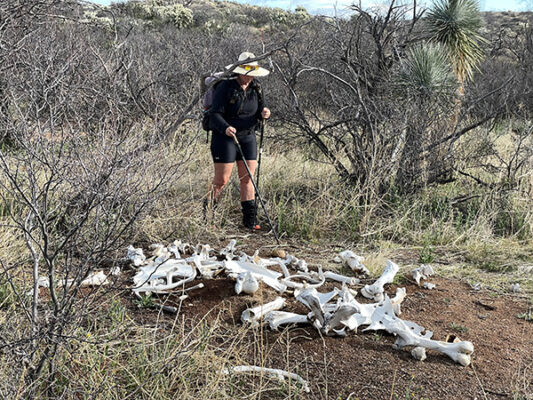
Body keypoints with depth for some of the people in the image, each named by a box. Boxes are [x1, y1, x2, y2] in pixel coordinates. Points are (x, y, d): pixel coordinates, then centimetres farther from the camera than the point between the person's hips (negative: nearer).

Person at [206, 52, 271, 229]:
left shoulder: (256, 88, 6)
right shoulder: (226, 87, -12)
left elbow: (258, 113, 12)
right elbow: (215, 114, -16)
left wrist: (264, 114, -13)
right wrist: (225, 128, -35)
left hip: (248, 137, 5)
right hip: (225, 137, -5)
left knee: (247, 178, 5)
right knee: (221, 179, -4)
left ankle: (249, 220, 11)